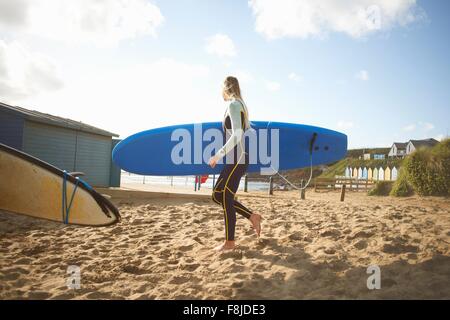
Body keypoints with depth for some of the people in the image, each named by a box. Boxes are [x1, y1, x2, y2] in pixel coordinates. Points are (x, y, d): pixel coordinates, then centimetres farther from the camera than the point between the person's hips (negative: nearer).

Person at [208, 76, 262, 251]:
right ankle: (252, 216, 14)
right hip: (238, 159, 10)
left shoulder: (233, 105, -9)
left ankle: (230, 242, 2)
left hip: (236, 159, -10)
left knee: (224, 197, -6)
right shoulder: (241, 105, 19)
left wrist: (218, 155, -21)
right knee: (218, 195, 11)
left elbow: (237, 135, -21)